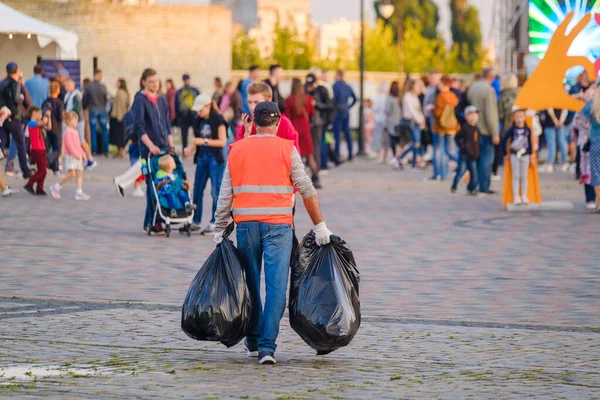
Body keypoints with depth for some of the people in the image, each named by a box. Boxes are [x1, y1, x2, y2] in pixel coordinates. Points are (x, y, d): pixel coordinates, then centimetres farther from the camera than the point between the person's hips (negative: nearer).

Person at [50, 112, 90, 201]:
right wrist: (76, 154, -21)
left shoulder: (75, 132, 17)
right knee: (72, 174, -16)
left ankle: (79, 192, 1)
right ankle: (56, 187, -3)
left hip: (77, 156, 9)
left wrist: (83, 154, 15)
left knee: (80, 173, 2)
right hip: (70, 156, -9)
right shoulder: (68, 131, -11)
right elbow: (69, 144, -19)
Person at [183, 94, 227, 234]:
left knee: (216, 191, -3)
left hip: (215, 158, -7)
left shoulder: (218, 120, -10)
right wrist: (190, 147, -3)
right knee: (197, 190, 8)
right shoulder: (199, 120, 8)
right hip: (202, 158, 7)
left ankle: (214, 224, 2)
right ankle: (196, 221, 19)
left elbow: (222, 142, -13)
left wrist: (205, 141, -22)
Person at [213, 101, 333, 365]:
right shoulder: (286, 149, -1)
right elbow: (306, 190, -3)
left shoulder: (237, 150, 8)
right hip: (278, 225, -3)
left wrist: (220, 230, 15)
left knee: (251, 284, 16)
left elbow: (225, 195, 8)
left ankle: (254, 342, 26)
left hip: (246, 225, 3)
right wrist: (319, 226, 3)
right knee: (276, 286, -5)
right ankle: (267, 347, -12)